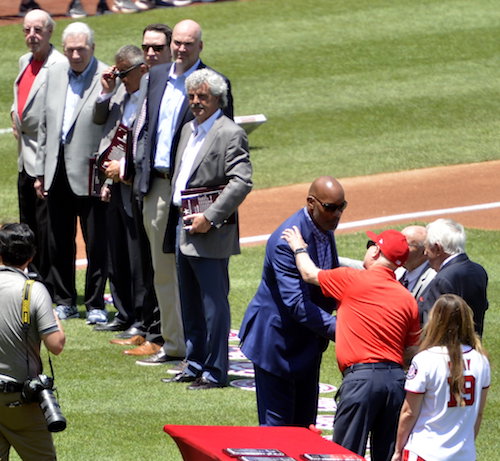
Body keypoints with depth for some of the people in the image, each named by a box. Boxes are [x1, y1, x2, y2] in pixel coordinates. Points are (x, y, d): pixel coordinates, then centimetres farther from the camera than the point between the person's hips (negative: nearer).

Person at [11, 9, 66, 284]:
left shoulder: (60, 66, -16)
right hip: (26, 155, 9)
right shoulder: (25, 62, 13)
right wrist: (15, 114, 11)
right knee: (28, 221, 17)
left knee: (45, 222, -4)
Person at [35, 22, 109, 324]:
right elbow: (45, 125, 14)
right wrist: (40, 171, 12)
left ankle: (96, 304, 12)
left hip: (89, 174, -6)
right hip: (57, 172, 6)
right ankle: (65, 302, 24)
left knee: (97, 244, 1)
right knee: (59, 242, 12)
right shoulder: (55, 75, 9)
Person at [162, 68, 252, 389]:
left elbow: (242, 182, -18)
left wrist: (210, 218, -19)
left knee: (214, 304, -5)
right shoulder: (189, 130, 17)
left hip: (211, 235, -9)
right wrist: (178, 215, 15)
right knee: (191, 305, 15)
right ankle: (195, 366, 23)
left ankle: (215, 372, 0)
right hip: (184, 230, 9)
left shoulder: (230, 134, -10)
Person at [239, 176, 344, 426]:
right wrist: (335, 329, -36)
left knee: (304, 422, 12)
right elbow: (296, 303, -30)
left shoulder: (325, 229, 2)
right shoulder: (286, 241, -26)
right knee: (276, 424, -3)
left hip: (308, 342, 8)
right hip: (278, 341, -8)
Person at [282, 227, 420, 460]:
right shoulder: (407, 299, 10)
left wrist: (299, 248, 31)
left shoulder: (353, 279, -3)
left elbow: (309, 274, 13)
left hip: (361, 375, -5)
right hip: (396, 377, 5)